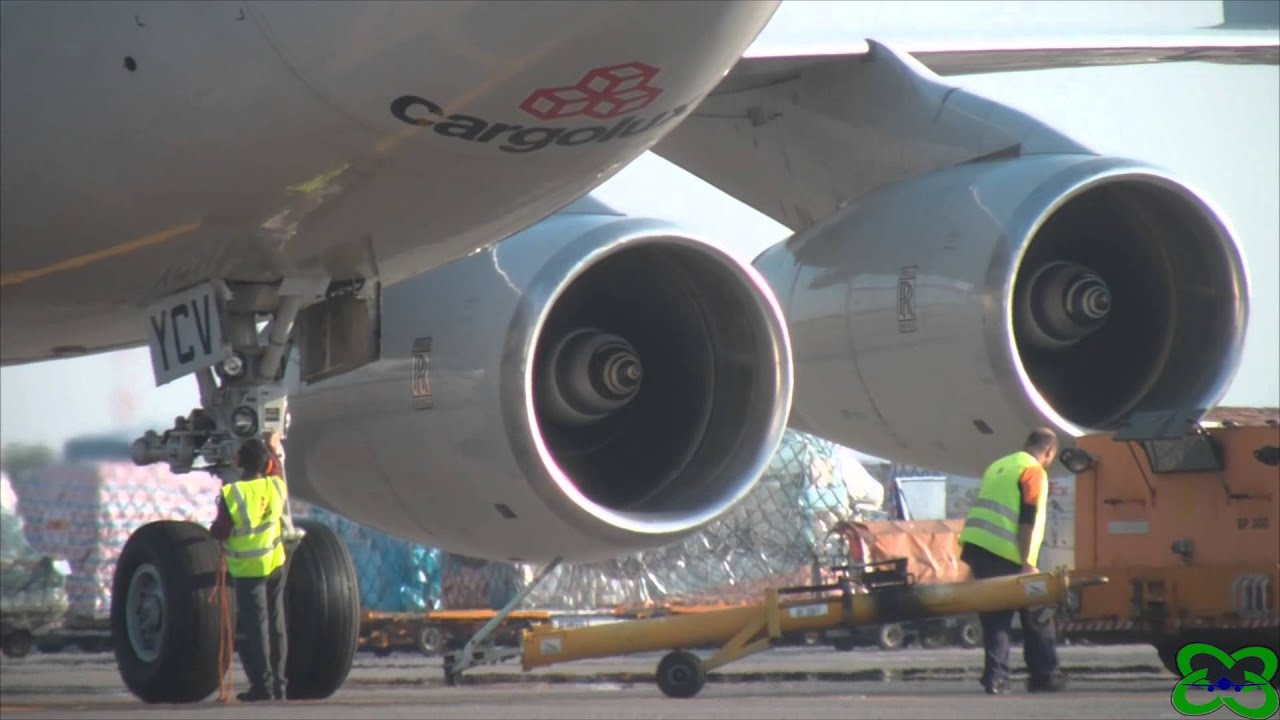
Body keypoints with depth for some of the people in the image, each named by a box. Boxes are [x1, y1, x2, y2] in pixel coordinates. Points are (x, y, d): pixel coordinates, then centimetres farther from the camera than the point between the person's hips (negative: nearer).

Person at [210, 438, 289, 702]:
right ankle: (278, 684, 15)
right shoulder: (277, 487, -6)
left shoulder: (231, 494, -21)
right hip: (275, 563, 5)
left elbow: (219, 532, -16)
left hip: (248, 570, -5)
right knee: (276, 624, 12)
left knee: (254, 626, 0)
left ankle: (262, 685, -2)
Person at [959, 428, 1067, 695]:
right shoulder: (1034, 472, -3)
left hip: (976, 545, 7)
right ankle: (1044, 676, 9)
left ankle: (995, 677, 1)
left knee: (995, 616, 9)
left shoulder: (998, 467, 23)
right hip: (1005, 553, -7)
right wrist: (1027, 563, -14)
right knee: (1037, 616, 5)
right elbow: (1028, 520, -12)